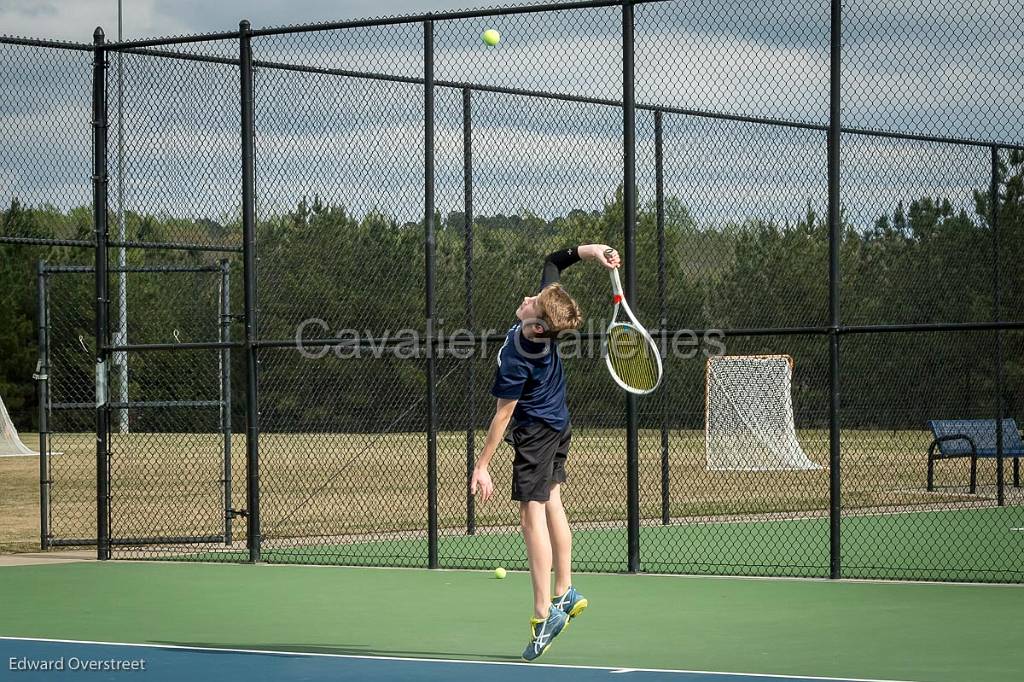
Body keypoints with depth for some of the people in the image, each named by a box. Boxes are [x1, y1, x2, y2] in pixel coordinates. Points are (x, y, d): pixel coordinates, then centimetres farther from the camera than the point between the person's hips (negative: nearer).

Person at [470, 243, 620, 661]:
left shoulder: (517, 360, -33)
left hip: (536, 434, -9)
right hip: (557, 426, 9)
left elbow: (503, 415, -24)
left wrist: (482, 466, -16)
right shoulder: (547, 313, -15)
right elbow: (553, 262, 0)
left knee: (532, 513, -9)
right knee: (551, 504, 16)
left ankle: (544, 614, -13)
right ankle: (565, 593, 23)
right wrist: (588, 250, -17)